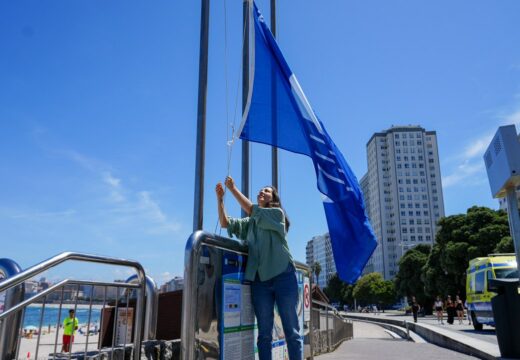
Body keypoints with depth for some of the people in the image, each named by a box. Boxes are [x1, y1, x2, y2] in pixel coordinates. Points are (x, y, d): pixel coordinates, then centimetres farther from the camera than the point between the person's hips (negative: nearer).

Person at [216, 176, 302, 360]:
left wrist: (233, 188, -3)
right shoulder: (250, 223, 21)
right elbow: (225, 223, 12)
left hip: (282, 275, -4)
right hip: (260, 278, 4)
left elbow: (251, 209, -7)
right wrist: (220, 199, 2)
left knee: (291, 329, -2)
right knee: (264, 332, 4)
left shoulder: (277, 213, 6)